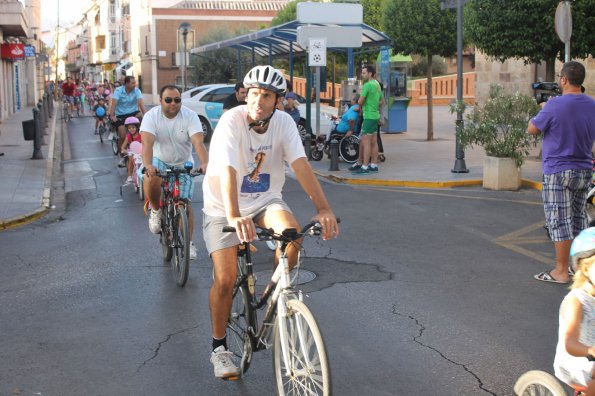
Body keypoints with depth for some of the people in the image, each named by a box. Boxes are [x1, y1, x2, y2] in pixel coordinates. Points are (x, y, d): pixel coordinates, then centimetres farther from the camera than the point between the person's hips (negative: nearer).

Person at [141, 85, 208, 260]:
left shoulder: (190, 116, -18)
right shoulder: (151, 116, -18)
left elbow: (198, 142, -30)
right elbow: (147, 143, -31)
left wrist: (205, 163, -49)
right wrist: (147, 165, -50)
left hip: (183, 164, 1)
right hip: (159, 161, -1)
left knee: (185, 203, -4)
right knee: (151, 179, -34)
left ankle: (188, 242, 13)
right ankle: (155, 210, -6)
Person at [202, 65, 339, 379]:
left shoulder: (283, 122, -11)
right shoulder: (231, 121, -22)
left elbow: (300, 164, -21)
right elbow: (227, 171, -36)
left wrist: (323, 208, -35)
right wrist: (234, 217, -51)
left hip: (265, 201, 3)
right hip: (223, 208, -3)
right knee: (225, 279, -13)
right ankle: (219, 347, 9)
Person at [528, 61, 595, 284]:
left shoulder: (554, 105, -17)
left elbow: (532, 130, -7)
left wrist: (542, 110, 8)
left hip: (558, 171, -6)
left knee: (559, 221, -2)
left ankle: (561, 272, 2)